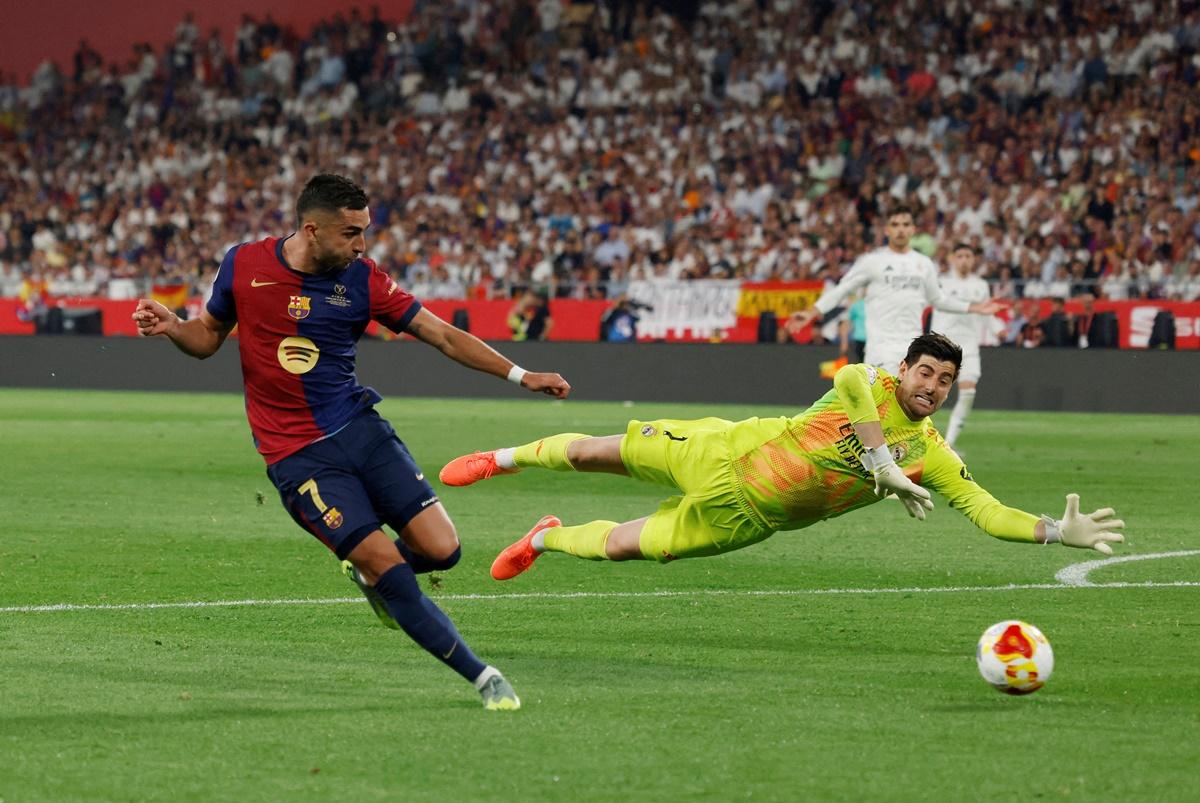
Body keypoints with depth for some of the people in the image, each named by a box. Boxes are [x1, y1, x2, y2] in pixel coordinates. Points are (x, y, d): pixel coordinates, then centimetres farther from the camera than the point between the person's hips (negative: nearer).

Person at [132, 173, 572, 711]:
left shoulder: (361, 280, -1)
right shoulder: (244, 265, -4)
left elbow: (443, 335, 1)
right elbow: (208, 339, 11)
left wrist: (520, 375, -6)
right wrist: (170, 326, -10)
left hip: (360, 428, 3)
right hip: (298, 456, -3)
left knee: (441, 549, -10)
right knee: (389, 565, -14)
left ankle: (368, 569, 24)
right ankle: (482, 677, -2)